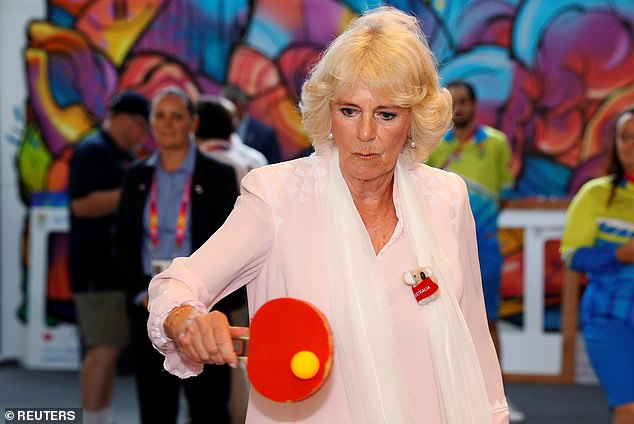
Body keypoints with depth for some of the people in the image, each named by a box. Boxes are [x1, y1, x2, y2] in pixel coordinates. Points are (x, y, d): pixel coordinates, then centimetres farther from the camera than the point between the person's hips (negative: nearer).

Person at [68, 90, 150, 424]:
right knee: (104, 347, -11)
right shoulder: (92, 151, -10)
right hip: (98, 269, -9)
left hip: (122, 268, 9)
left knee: (110, 349, 10)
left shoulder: (125, 156, 20)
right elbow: (82, 204, -20)